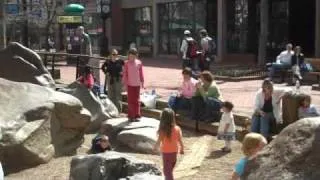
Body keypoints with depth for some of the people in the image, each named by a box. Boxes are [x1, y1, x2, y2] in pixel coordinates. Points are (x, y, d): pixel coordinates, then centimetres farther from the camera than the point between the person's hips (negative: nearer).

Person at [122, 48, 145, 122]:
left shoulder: (139, 63, 2)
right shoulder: (127, 63, -2)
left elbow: (141, 73, 7)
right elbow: (124, 74, 0)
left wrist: (142, 82, 7)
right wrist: (125, 83, -4)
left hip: (137, 84, 1)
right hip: (130, 84, -1)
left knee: (137, 100, 7)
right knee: (130, 100, 2)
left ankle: (137, 115, 15)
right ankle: (131, 116, 8)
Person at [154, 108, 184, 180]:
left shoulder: (163, 130, -23)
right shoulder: (177, 129, -14)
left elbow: (159, 141, -15)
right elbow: (180, 141, -6)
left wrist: (155, 148, 5)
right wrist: (182, 149, 11)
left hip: (166, 152, -4)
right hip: (174, 151, 4)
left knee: (167, 170, 6)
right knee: (170, 169, 26)